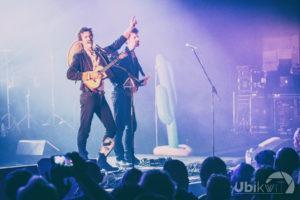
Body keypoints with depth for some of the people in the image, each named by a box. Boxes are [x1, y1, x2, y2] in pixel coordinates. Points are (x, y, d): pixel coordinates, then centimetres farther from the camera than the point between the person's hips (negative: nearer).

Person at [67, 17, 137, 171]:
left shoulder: (100, 52, 17)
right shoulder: (79, 56, 0)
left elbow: (115, 45, 25)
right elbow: (70, 74, -13)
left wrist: (129, 30, 22)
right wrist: (89, 75, -17)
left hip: (100, 96, 7)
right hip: (88, 96, -7)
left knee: (111, 128, 3)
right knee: (84, 130, -6)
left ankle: (102, 160, 10)